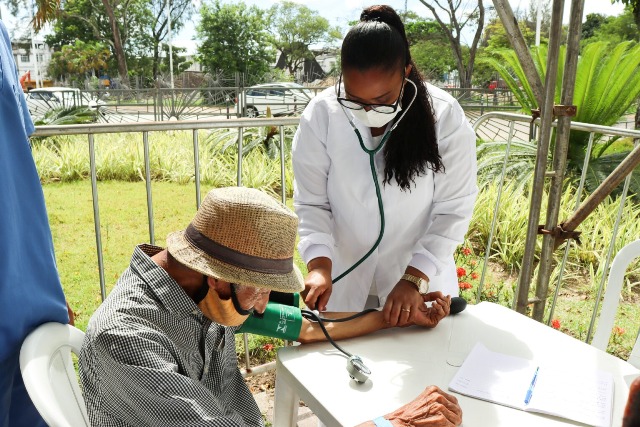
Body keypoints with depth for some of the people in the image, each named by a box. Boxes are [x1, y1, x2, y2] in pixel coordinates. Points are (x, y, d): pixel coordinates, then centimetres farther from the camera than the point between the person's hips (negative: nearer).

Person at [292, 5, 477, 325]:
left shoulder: (446, 118, -17)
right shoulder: (320, 115, -16)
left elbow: (453, 209, -12)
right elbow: (311, 203, -10)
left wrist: (414, 278, -19)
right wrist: (319, 265, -24)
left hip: (421, 277, 0)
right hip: (343, 280, 1)